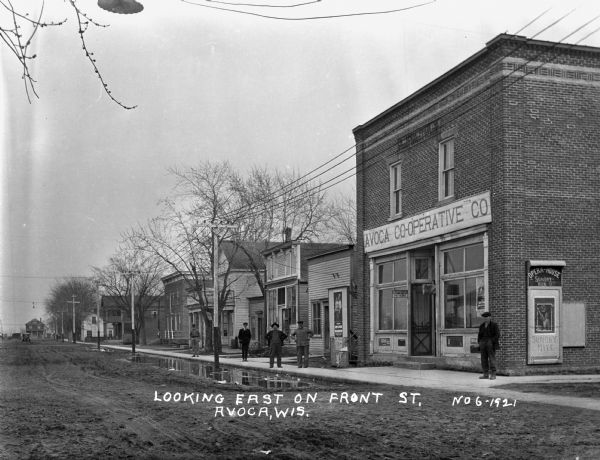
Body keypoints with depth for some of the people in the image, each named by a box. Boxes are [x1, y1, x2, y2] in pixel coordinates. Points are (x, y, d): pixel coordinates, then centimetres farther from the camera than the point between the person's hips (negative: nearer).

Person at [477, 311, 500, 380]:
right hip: (483, 344, 6)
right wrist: (479, 343, 6)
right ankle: (486, 374, 7)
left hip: (491, 344, -6)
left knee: (492, 359, -8)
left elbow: (497, 335, -8)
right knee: (484, 359, 3)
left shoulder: (494, 325, -4)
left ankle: (493, 374, -5)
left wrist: (492, 342, -16)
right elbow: (480, 335, 18)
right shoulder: (482, 326, 13)